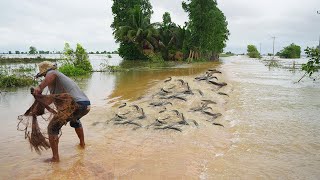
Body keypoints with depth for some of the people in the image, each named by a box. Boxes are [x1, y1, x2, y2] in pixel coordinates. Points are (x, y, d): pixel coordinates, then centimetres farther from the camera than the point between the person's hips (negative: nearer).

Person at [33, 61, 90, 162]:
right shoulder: (63, 77, 32)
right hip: (86, 105, 9)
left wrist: (40, 87, -29)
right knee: (75, 121, 40)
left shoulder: (51, 73, 6)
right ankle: (82, 143, 52)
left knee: (52, 128, 7)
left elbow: (52, 74, -22)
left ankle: (55, 157, 7)